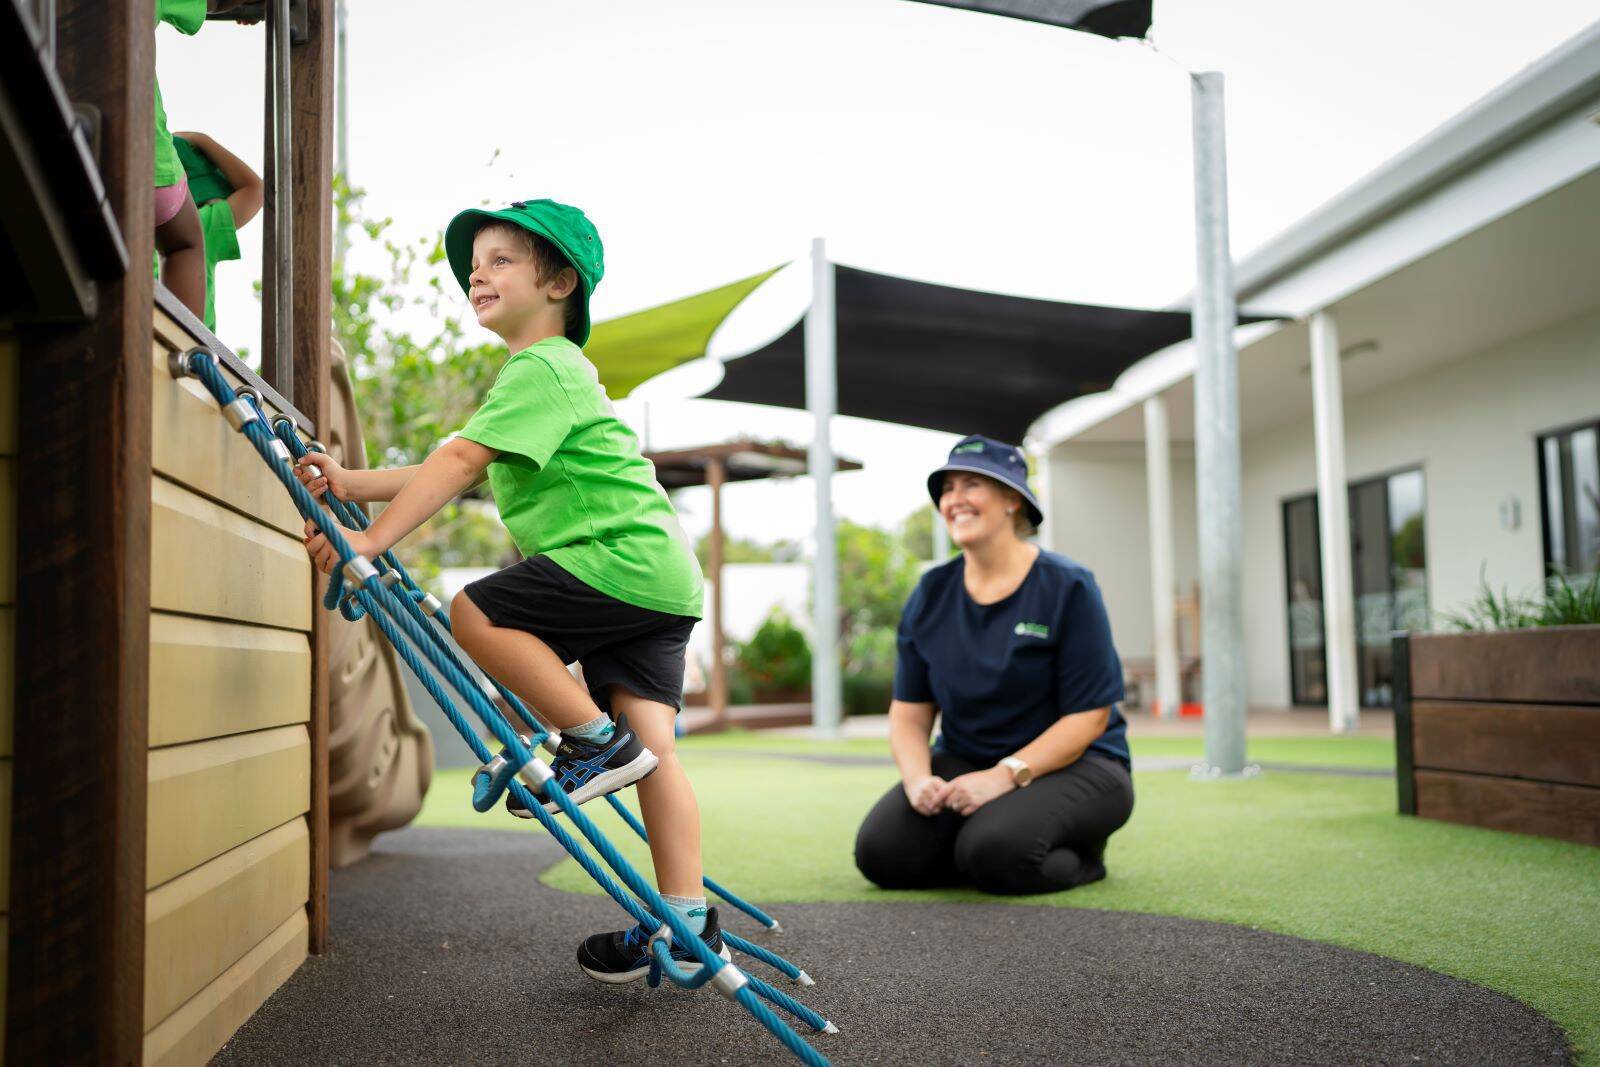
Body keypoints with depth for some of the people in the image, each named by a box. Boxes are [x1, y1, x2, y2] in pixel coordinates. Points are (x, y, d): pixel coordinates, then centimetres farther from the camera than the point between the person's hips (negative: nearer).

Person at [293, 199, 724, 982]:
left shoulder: (543, 368, -7)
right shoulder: (551, 374, 25)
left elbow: (460, 460, -18)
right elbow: (459, 471, 22)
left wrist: (374, 537, -20)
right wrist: (353, 485, 14)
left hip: (623, 558, -10)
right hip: (658, 577, 10)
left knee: (477, 612, -12)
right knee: (651, 747, 3)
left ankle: (595, 741, -5)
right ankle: (688, 922, 3)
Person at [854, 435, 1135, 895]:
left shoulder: (1067, 587, -10)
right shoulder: (931, 593, 4)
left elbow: (1088, 717, -14)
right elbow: (909, 713, 4)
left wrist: (1005, 775, -25)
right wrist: (918, 778, -17)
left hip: (1072, 765, -4)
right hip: (963, 763, 4)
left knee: (995, 853, -33)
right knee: (881, 851, -19)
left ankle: (1081, 856, 1)